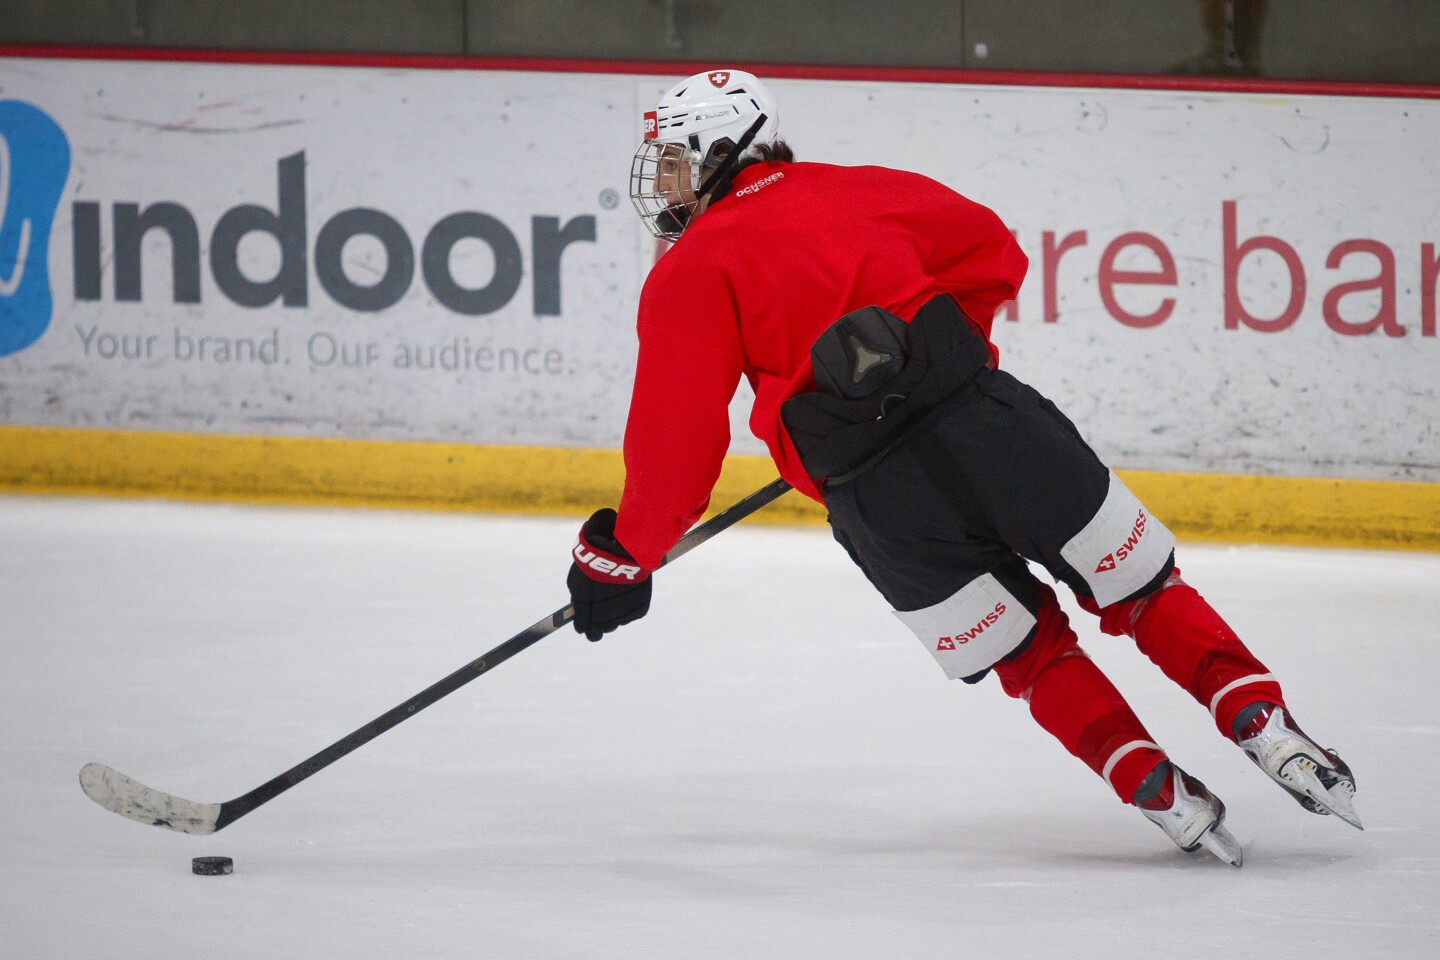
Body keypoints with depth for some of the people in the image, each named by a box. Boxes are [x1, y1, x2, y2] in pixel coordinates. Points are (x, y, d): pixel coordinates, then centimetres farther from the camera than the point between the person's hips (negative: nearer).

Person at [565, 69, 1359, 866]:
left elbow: (677, 440, 2)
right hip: (986, 420, 2)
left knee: (1029, 652, 16)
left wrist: (624, 557, 12)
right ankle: (1266, 727, 0)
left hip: (880, 502, -2)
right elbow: (991, 252, 24)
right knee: (1140, 588, 13)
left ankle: (1165, 797, 7)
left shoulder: (688, 277, 8)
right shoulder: (860, 191, 19)